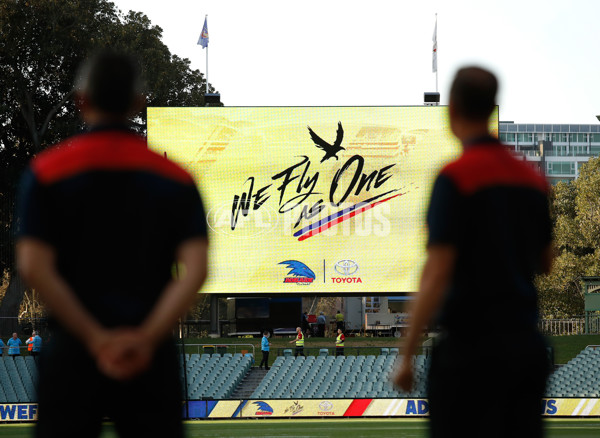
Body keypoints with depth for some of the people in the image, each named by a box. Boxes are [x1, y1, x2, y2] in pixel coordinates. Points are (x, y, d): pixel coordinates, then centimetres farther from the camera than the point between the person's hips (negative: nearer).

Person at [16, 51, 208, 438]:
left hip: (73, 349, -1)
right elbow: (195, 270, -8)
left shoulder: (48, 172, 0)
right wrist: (147, 337, -13)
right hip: (153, 358, 1)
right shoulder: (176, 179, 4)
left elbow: (33, 267, -11)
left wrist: (95, 338, -12)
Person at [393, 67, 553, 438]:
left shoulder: (456, 178, -12)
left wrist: (407, 355, -13)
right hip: (527, 343, 6)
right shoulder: (532, 178, 8)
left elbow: (436, 275, -17)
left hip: (471, 346, -6)